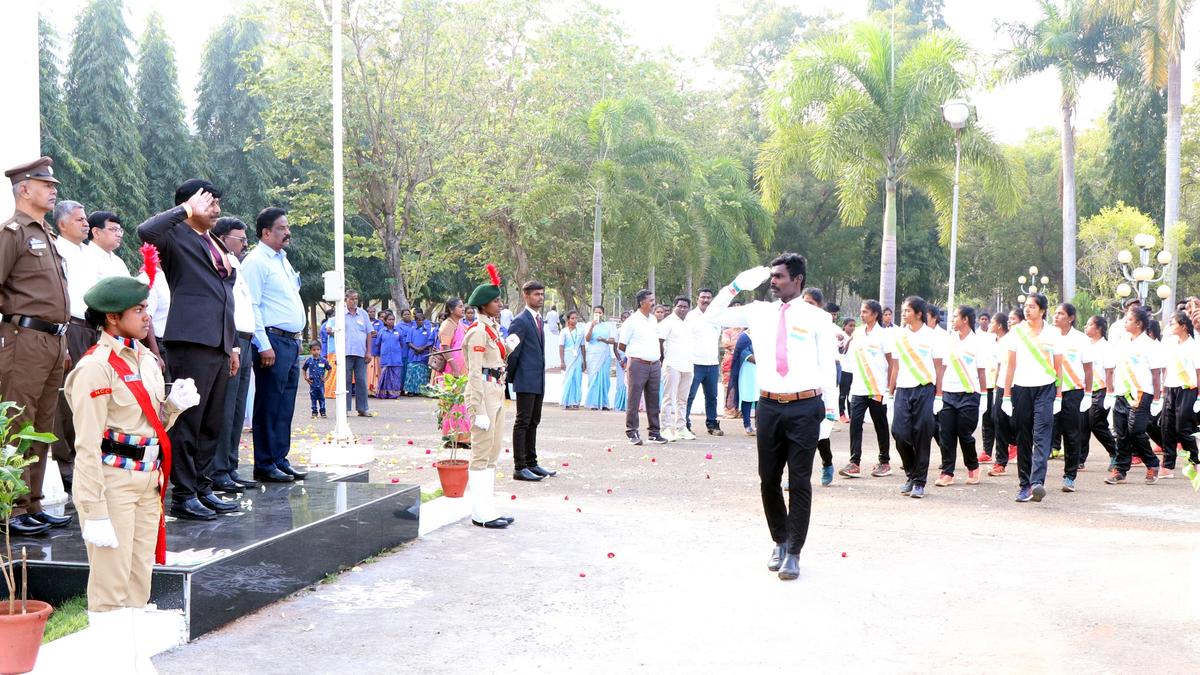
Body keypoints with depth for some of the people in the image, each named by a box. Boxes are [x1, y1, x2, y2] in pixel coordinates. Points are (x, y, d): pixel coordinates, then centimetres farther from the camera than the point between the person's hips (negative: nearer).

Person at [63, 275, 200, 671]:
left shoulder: (146, 360, 11)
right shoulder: (95, 367, -14)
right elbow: (87, 446, -17)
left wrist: (175, 405, -2)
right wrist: (95, 513, -20)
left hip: (148, 482, 8)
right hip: (111, 484, -8)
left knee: (139, 579, 15)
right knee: (110, 584, 1)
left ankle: (139, 660, 25)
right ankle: (114, 665, 9)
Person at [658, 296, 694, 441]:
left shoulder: (688, 323, 16)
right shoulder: (668, 322, -5)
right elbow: (659, 342, -9)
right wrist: (663, 359, -6)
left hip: (687, 367, 7)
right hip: (672, 365, -7)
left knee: (683, 399, 10)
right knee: (669, 398, -6)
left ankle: (681, 428, 15)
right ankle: (667, 429, -5)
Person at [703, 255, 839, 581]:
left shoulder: (817, 318, -1)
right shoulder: (758, 311, 7)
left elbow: (828, 366, 0)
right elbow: (712, 316, 9)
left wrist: (830, 411, -2)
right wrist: (736, 286, -1)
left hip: (805, 407, -3)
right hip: (769, 405, 4)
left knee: (799, 481, 1)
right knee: (769, 479, 11)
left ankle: (794, 552, 10)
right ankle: (780, 542, 29)